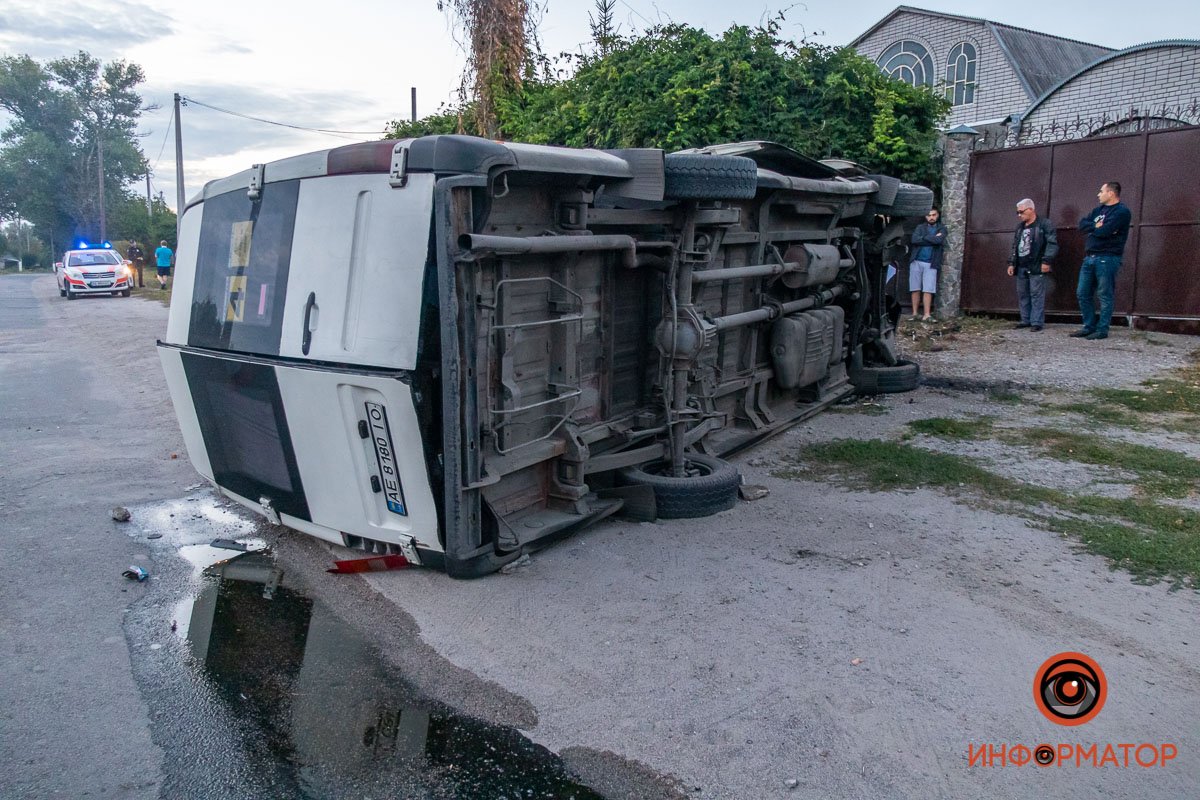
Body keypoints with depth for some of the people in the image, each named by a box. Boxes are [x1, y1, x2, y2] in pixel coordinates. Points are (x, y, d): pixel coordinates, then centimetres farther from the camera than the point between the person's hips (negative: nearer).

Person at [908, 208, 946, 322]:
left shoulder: (941, 228, 9)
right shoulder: (920, 227, 11)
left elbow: (939, 240, -13)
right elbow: (914, 240, -9)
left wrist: (924, 237, -7)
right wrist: (933, 239, -8)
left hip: (931, 264, -1)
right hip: (916, 262, 1)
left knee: (928, 290, -6)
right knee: (916, 289, 1)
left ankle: (927, 314, -7)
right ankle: (914, 313, 6)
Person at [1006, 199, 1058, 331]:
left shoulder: (1044, 224, -4)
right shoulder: (1020, 226, 19)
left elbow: (1052, 243, -11)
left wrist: (1047, 261, -19)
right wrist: (1011, 263, 15)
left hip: (1036, 267, -7)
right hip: (1021, 267, 7)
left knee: (1037, 295, -6)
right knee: (1022, 294, 9)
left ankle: (1037, 322, -5)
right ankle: (1026, 320, 17)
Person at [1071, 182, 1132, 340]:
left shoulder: (1122, 211, -7)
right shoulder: (1098, 210, 19)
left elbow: (1105, 231, -20)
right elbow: (1082, 224, 6)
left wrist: (1092, 229, -1)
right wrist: (1095, 226, -11)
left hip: (1107, 258, -8)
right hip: (1089, 257, 8)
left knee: (1105, 296, -4)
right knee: (1083, 294, 8)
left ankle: (1102, 330, -1)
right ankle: (1089, 327, 16)